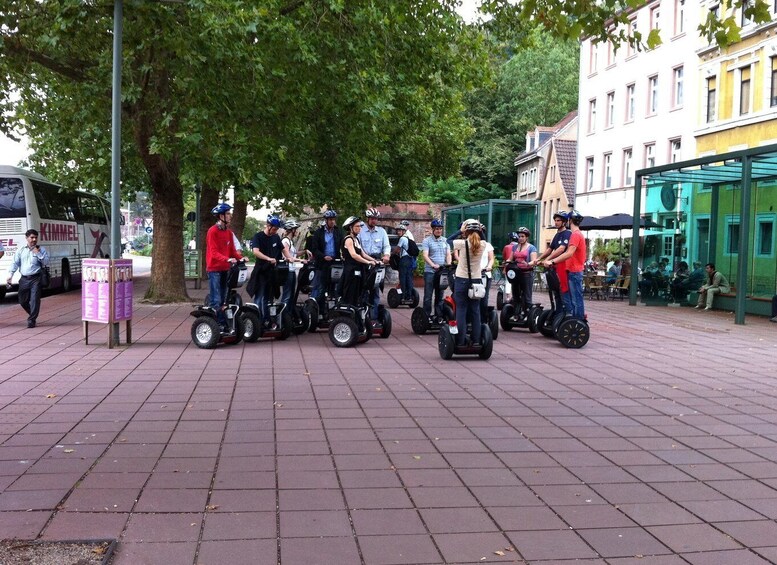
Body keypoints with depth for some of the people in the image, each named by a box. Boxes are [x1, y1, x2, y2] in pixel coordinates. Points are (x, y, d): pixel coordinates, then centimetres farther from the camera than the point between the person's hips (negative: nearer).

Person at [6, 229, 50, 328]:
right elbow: (15, 263, 8)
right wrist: (10, 275, -3)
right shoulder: (21, 250, 10)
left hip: (36, 279, -3)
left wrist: (38, 253, -14)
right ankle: (32, 315, 32)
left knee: (35, 300, -10)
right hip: (24, 279, 3)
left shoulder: (41, 249, 4)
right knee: (22, 300, 9)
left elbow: (46, 262, -4)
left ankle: (32, 320, -3)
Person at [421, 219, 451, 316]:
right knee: (428, 296, -3)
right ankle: (426, 316, 2)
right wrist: (433, 265, -27)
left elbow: (448, 254, 8)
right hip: (430, 272, -4)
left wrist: (449, 264, -12)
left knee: (440, 295, 10)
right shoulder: (427, 240, -2)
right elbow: (425, 255, -12)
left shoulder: (445, 241, 12)